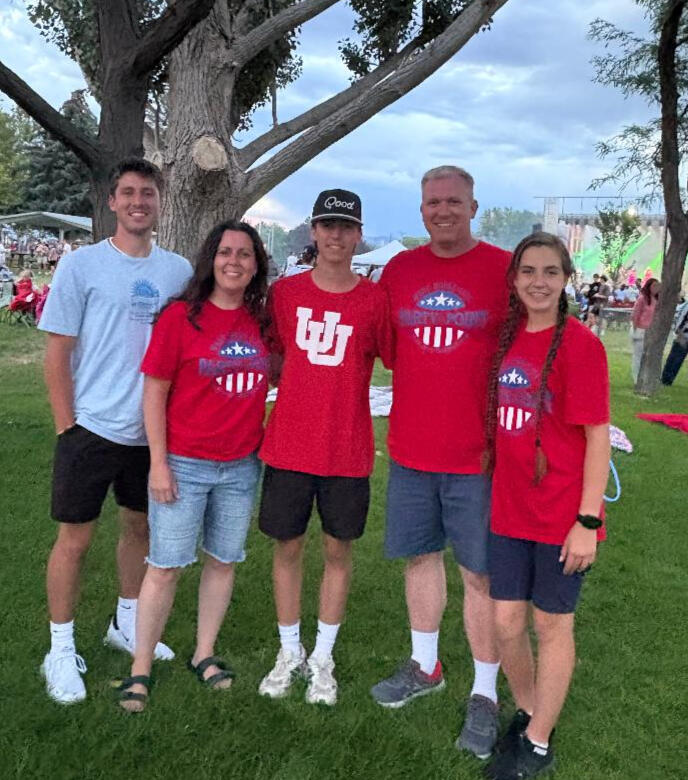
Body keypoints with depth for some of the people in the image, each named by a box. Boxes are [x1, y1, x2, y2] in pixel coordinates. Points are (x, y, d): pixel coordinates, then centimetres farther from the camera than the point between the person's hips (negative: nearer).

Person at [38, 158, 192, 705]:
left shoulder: (178, 271, 5)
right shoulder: (82, 265, -6)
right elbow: (57, 354, -5)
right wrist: (67, 427, -8)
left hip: (153, 430, 4)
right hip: (92, 428, -4)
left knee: (141, 527, 16)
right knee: (75, 537, 3)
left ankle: (127, 624, 37)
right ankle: (61, 651, 19)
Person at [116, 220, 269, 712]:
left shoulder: (260, 321, 3)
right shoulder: (181, 317, -9)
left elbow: (275, 376, 15)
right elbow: (154, 392, -7)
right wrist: (159, 463, -10)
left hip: (242, 467, 4)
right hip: (184, 466, -4)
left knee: (224, 561, 13)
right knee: (166, 566, 2)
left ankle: (205, 654, 31)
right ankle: (141, 668, 18)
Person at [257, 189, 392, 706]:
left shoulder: (375, 299, -2)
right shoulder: (285, 292, 2)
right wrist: (302, 391, 1)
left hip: (348, 451, -1)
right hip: (288, 446, 1)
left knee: (339, 550, 9)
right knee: (288, 546, 10)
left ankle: (323, 658, 27)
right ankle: (290, 652, 30)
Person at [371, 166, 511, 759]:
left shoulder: (504, 270, -5)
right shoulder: (398, 270, 6)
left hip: (478, 454, -4)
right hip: (410, 449, 4)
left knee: (479, 572, 4)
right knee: (420, 555, 16)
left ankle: (485, 694, 21)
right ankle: (425, 666, 36)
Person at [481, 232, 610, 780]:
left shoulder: (580, 344, -13)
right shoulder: (507, 338, 4)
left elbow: (597, 436, -13)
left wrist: (587, 521, -15)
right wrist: (497, 489, 9)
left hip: (561, 515, -5)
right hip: (509, 509, 5)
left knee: (553, 626, 11)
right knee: (506, 623, 13)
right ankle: (526, 713, 38)